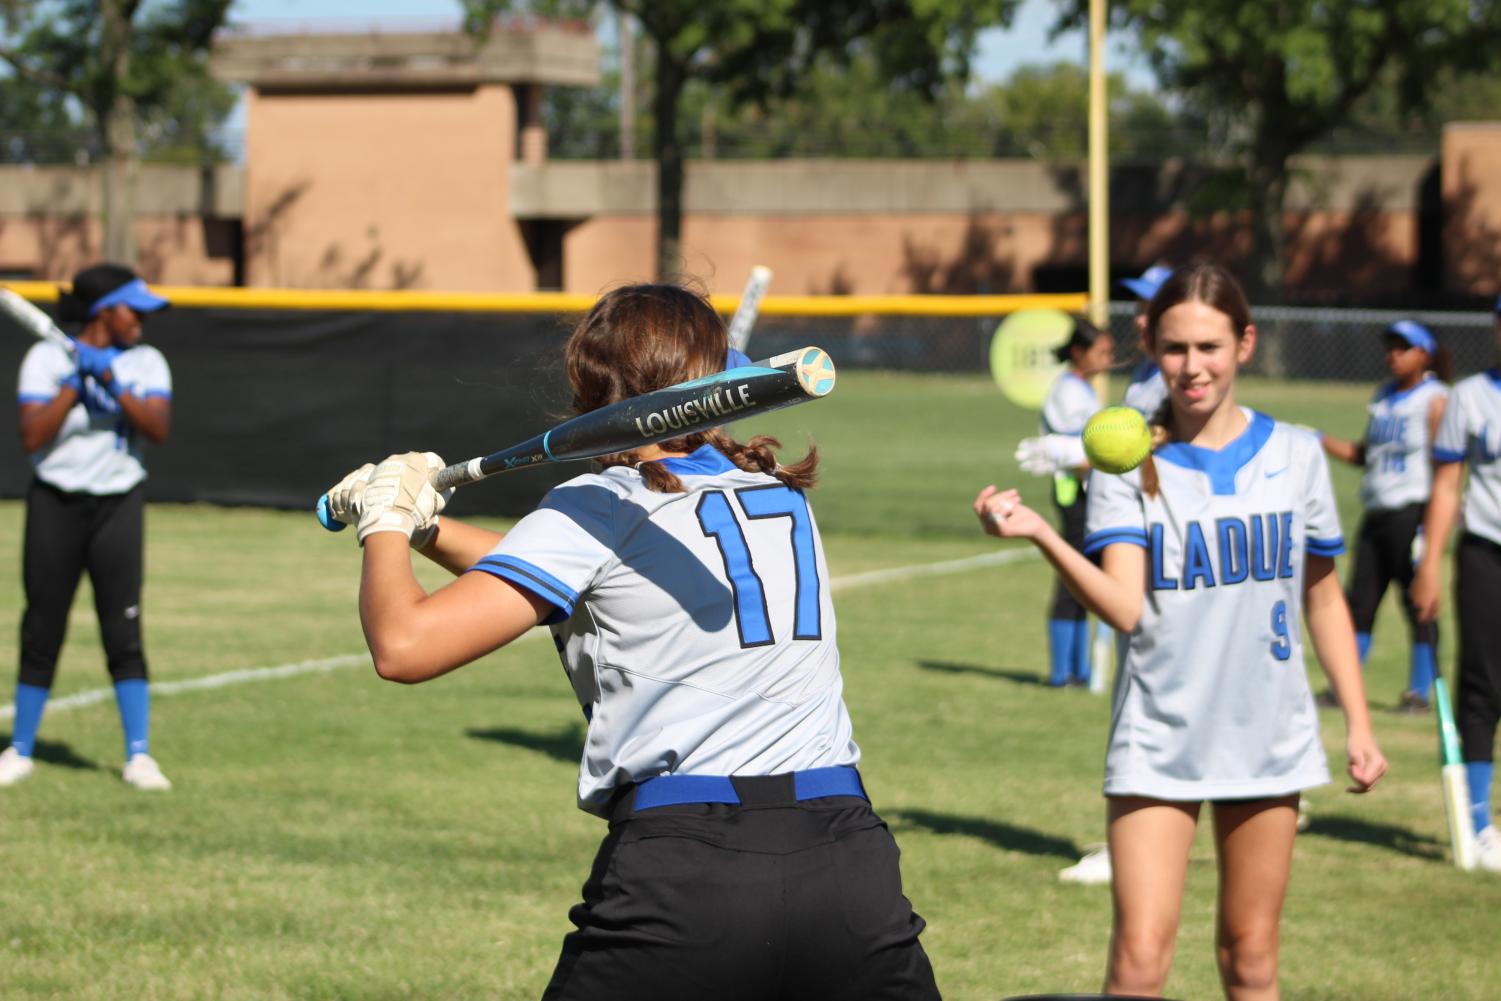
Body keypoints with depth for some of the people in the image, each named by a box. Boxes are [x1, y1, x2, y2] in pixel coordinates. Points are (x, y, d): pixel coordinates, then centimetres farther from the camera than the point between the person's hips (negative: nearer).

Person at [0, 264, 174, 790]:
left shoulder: (146, 362, 4)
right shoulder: (47, 358, -2)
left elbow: (158, 429, -11)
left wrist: (113, 384, -21)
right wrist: (74, 383, -17)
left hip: (119, 505, 1)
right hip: (55, 505, -1)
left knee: (123, 633, -6)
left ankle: (138, 756, -3)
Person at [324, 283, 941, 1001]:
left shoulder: (595, 509, 1)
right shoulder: (782, 492, 18)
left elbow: (403, 646, -6)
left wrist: (386, 522, 13)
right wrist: (427, 528, 32)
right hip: (850, 857, 4)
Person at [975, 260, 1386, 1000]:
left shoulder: (1294, 454, 2)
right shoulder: (1127, 464, -5)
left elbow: (1323, 598, 13)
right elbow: (1125, 607, -18)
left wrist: (1358, 723, 10)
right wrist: (1040, 534, -33)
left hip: (1270, 741, 2)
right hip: (1158, 742, -2)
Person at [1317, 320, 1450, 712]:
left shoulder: (1434, 400, -5)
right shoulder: (1383, 396, 17)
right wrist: (1323, 442, 9)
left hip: (1411, 513, -7)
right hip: (1376, 514, 7)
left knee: (1418, 604, -4)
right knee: (1360, 600, 5)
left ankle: (1420, 690, 2)